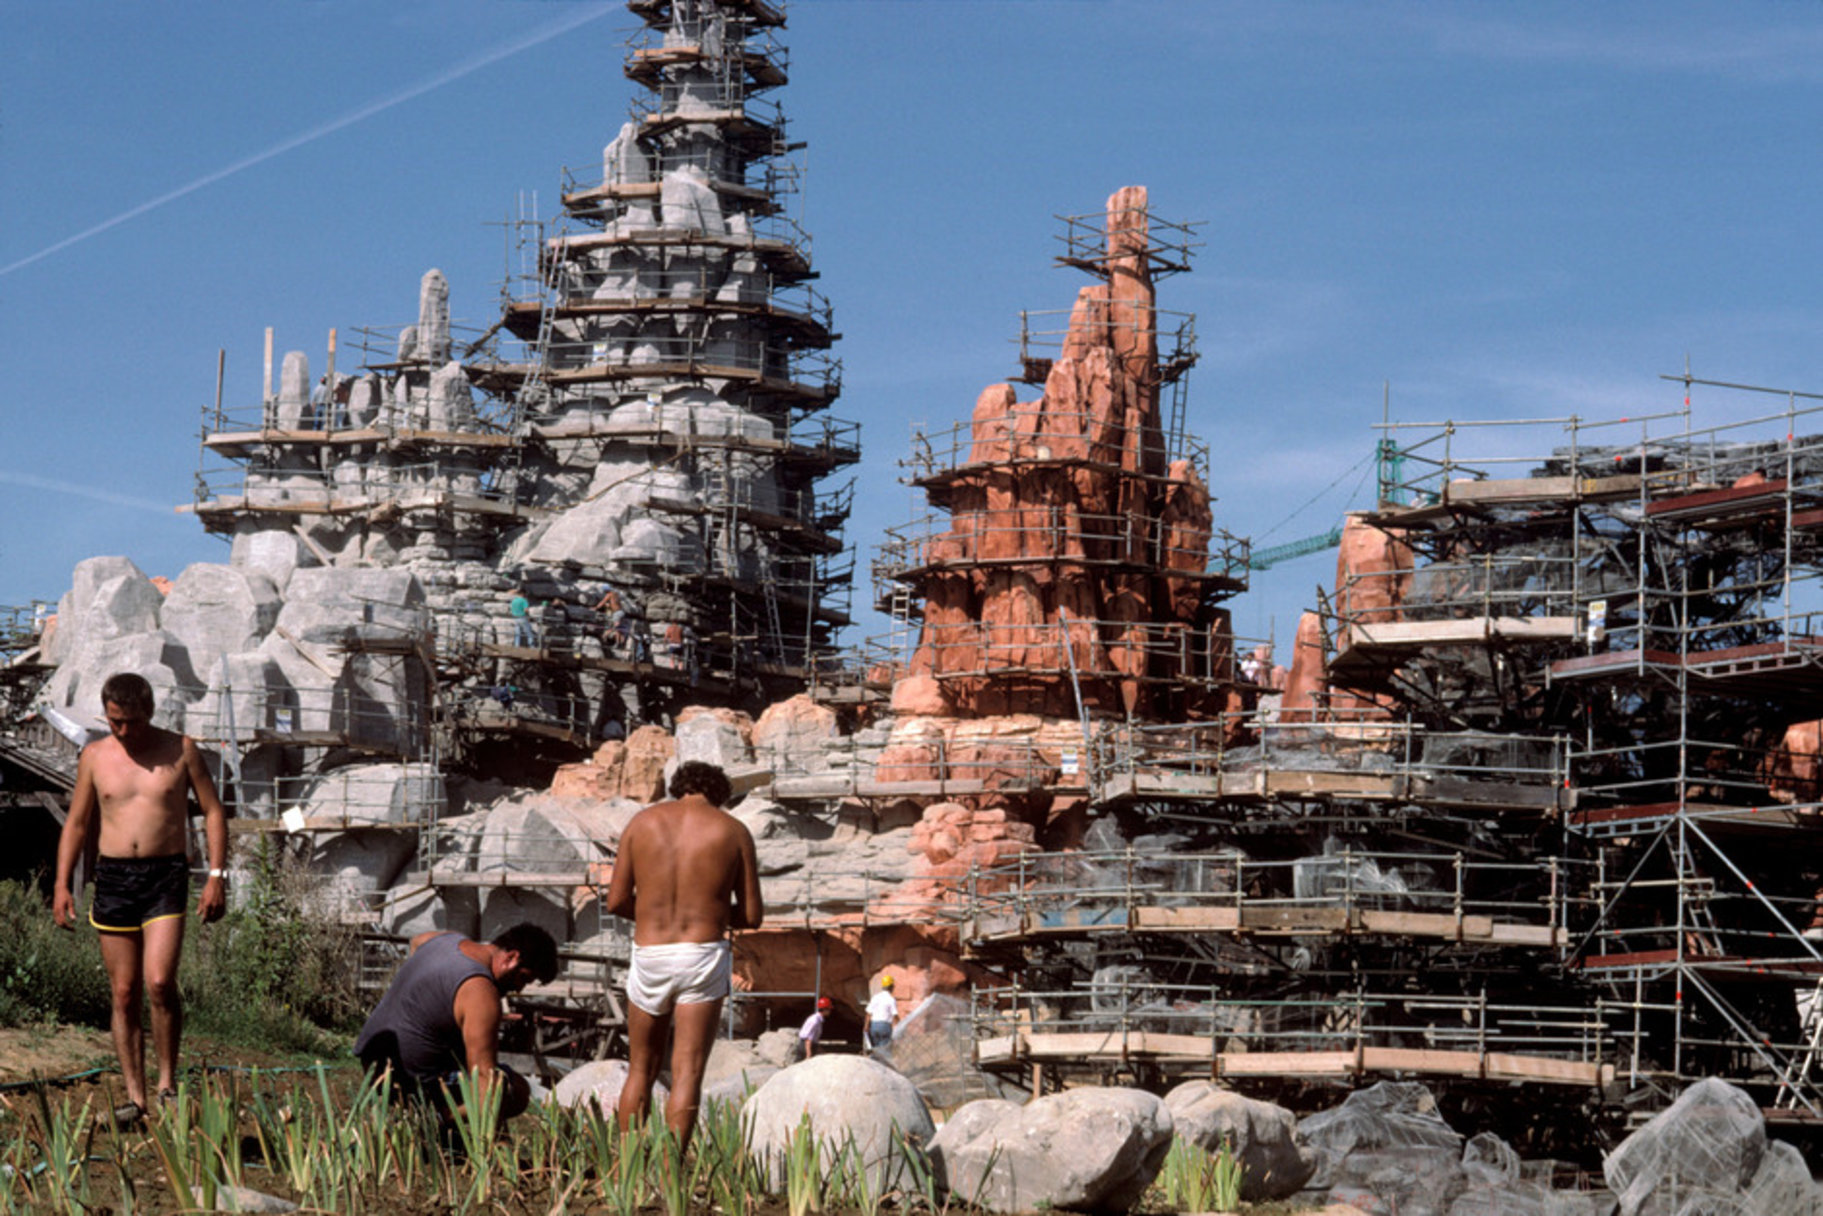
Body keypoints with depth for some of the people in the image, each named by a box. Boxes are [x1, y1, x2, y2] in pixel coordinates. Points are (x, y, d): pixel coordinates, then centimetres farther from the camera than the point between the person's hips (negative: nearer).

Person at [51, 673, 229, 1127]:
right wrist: (61, 884, 6)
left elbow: (213, 812, 5)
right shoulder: (95, 757, 8)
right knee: (123, 993, 2)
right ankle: (135, 1095, 8)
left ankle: (168, 1080, 0)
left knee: (159, 983, -17)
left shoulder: (181, 750, 2)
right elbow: (76, 823, 15)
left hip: (166, 874, -3)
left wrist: (216, 876, -4)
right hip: (112, 876, 3)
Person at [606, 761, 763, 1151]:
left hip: (649, 954, 2)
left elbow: (617, 901, 4)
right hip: (703, 956, -2)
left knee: (640, 1070, 14)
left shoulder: (643, 821, 6)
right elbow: (751, 915, 2)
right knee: (687, 1073, -3)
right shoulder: (733, 831, 2)